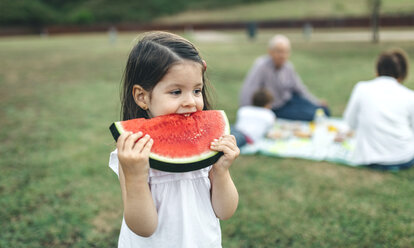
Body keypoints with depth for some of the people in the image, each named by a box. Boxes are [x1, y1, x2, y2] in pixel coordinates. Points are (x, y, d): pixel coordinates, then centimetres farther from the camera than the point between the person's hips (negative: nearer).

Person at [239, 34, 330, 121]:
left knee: (324, 111, -6)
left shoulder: (288, 67, -3)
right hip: (276, 109, -7)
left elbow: (299, 88, 10)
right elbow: (246, 92, -29)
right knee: (313, 116, -19)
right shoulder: (262, 66, -24)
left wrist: (317, 102, 6)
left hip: (291, 98, 7)